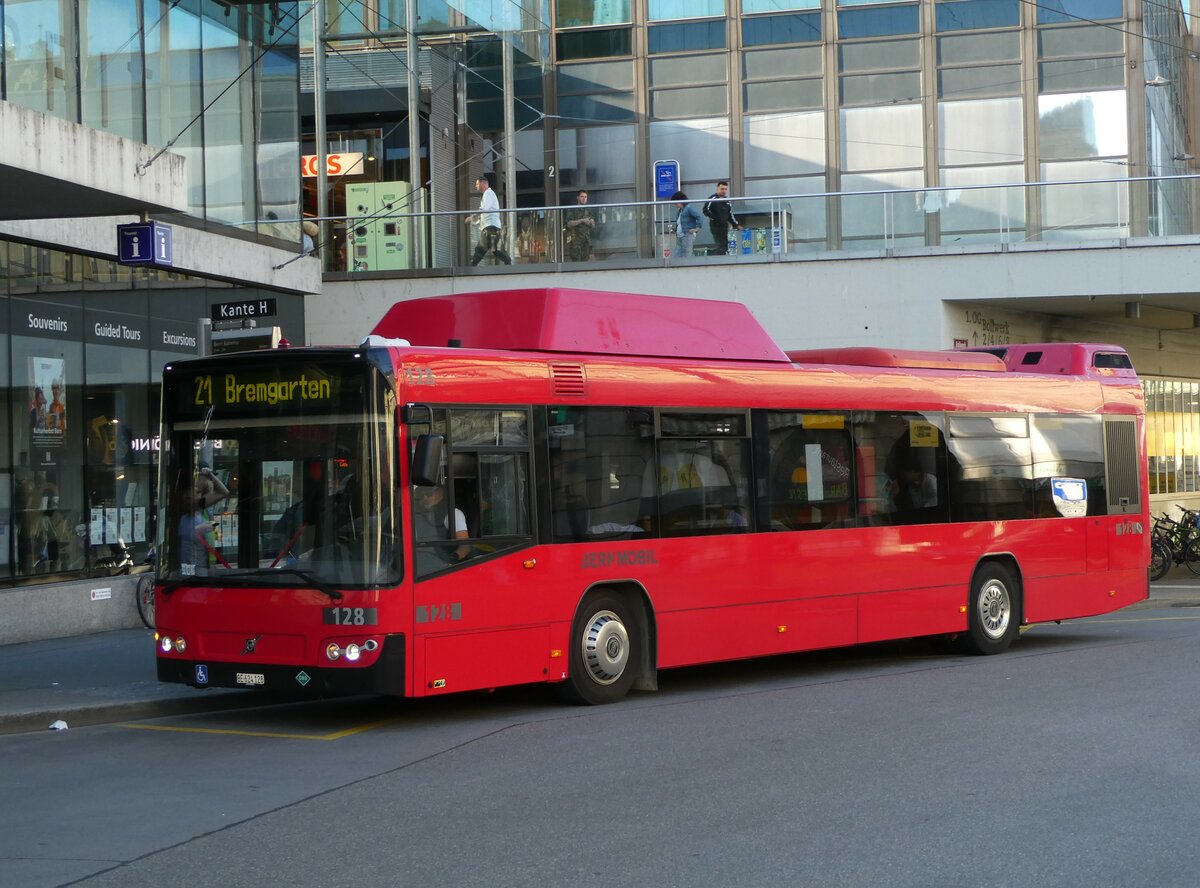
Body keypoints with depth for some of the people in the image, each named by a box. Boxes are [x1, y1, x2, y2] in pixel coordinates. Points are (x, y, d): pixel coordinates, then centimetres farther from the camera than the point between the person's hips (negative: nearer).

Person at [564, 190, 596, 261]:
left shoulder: (588, 210, 16)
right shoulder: (572, 210, 1)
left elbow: (593, 226, 17)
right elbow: (569, 224, -11)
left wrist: (591, 223, -7)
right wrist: (582, 220, -19)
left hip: (586, 239, 5)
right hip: (576, 239, -5)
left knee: (585, 260, 0)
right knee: (577, 261, -13)